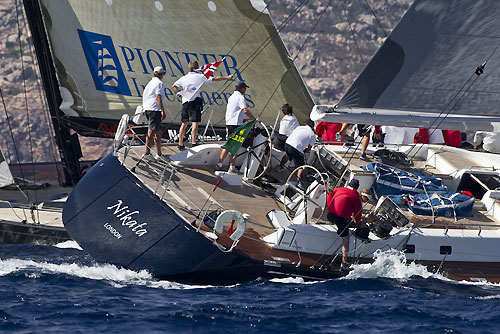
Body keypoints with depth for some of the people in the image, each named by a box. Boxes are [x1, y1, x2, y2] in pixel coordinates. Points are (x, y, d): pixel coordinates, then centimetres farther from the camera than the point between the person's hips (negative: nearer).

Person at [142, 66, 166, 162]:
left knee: (159, 132, 12)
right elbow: (158, 97, -18)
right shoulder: (159, 83, -8)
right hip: (154, 109, -10)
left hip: (147, 109, 10)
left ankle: (159, 154, 13)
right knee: (152, 131, -9)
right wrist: (162, 111, -23)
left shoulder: (150, 83, 20)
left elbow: (145, 96, 25)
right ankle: (147, 153, -11)